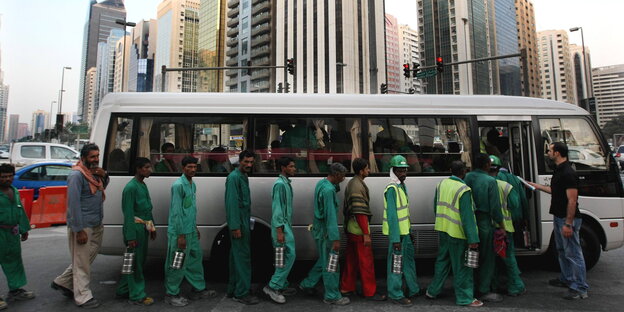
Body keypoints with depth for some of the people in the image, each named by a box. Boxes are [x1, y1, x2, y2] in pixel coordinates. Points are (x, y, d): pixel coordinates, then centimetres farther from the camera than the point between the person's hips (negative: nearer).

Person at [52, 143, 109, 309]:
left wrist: (104, 176, 2)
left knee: (87, 257, 19)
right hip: (83, 226, -9)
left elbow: (102, 188, 24)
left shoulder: (94, 172, 9)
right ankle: (83, 297, 15)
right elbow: (73, 203, -20)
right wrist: (79, 230, -21)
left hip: (96, 225, 9)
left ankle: (63, 282, 36)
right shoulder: (76, 175, -16)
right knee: (82, 262, 3)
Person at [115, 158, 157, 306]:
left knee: (140, 260, 17)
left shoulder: (143, 185, 13)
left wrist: (152, 227, 18)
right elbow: (128, 213, -18)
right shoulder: (131, 187, -15)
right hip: (135, 227, -9)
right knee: (135, 262, 0)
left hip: (144, 228, 9)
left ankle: (124, 290, 32)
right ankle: (137, 296, 11)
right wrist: (130, 236, -19)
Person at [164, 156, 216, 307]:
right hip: (180, 232, -9)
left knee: (195, 259, 16)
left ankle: (198, 290, 28)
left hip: (191, 231, 9)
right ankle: (171, 294, 18)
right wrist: (181, 235, -19)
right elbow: (176, 212, -19)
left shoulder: (192, 184, 11)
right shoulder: (178, 185, -16)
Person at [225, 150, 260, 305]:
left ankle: (233, 289, 24)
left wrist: (247, 222, 16)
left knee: (237, 256, 14)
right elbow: (232, 203, -18)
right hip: (238, 222, -9)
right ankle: (242, 293, 3)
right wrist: (235, 226, -21)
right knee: (243, 257, -6)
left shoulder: (244, 177, 16)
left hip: (244, 221, 9)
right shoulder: (234, 177, -12)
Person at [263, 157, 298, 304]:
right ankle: (273, 286, -2)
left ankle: (282, 286, 22)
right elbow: (277, 208, -20)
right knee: (289, 256, -9)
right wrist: (279, 230, -23)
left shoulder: (286, 183, 14)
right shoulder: (280, 184, -16)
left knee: (286, 256, 13)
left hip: (286, 224, 10)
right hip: (282, 226, -10)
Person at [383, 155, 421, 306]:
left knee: (409, 260, 21)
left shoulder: (402, 186, 11)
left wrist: (409, 231, 18)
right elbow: (391, 215, -22)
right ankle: (396, 294, 16)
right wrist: (395, 239, -23)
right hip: (396, 232, -9)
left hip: (405, 231, 10)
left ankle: (413, 290, 37)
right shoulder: (392, 188, -18)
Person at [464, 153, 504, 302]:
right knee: (487, 257, 6)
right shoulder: (490, 181, -13)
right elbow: (495, 207, -12)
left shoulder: (467, 177, 2)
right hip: (484, 222, -6)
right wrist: (501, 226, -3)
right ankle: (485, 291, 14)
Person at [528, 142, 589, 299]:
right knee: (562, 251, 20)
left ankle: (580, 288, 7)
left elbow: (572, 200, -23)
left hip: (568, 219, -10)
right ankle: (566, 279, 34)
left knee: (573, 253, -2)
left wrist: (568, 223, -23)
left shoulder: (568, 173, -20)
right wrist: (537, 186, 28)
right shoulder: (558, 171, 10)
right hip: (559, 217, 10)